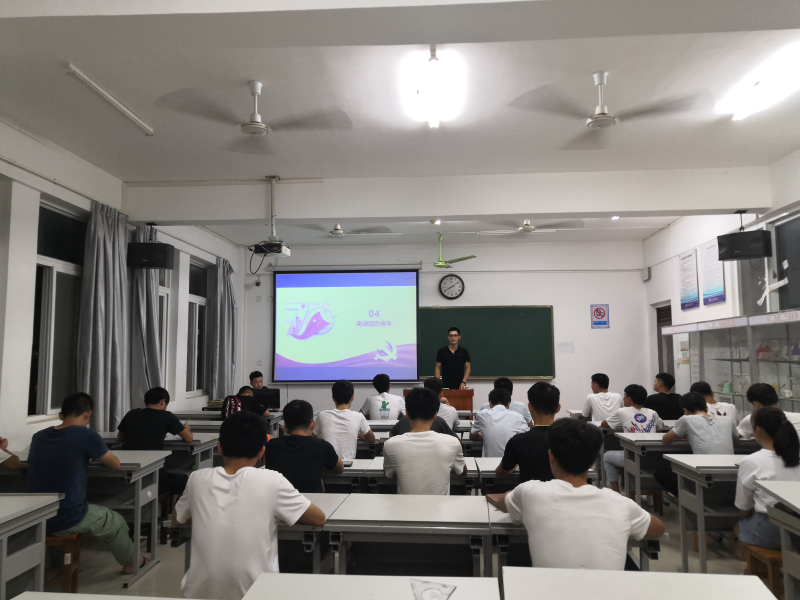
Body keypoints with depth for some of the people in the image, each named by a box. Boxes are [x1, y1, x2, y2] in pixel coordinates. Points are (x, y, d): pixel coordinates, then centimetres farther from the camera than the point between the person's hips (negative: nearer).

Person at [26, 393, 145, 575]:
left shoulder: (38, 437, 2)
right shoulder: (86, 435, -15)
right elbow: (116, 464, -2)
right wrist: (99, 456, 19)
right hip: (67, 521, -6)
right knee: (116, 522, 22)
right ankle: (131, 562, 41)